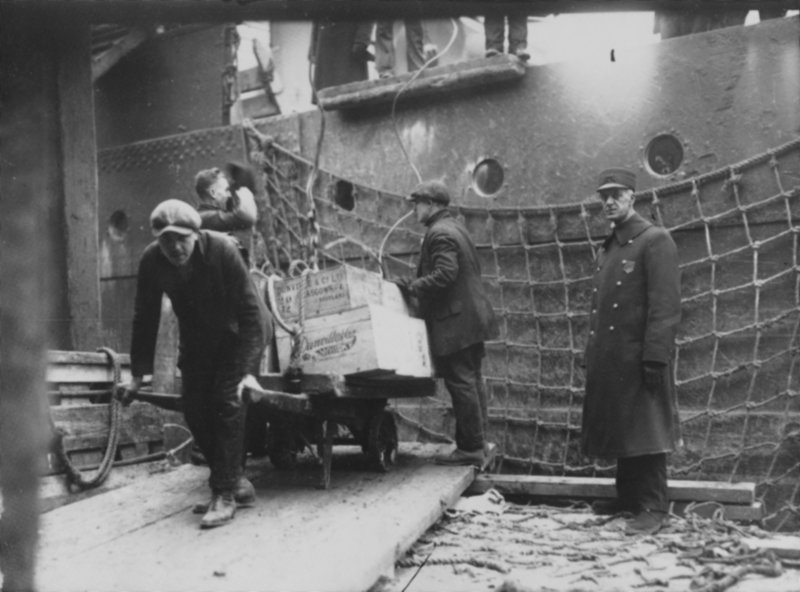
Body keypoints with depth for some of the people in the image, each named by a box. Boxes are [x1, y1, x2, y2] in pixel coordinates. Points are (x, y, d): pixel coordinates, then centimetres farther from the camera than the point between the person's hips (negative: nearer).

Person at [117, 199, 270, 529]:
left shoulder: (222, 250, -30)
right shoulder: (151, 261, -18)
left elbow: (251, 311, -29)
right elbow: (145, 319, -7)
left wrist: (248, 370, -34)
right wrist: (138, 375, -7)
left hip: (238, 334, -5)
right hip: (197, 340, 5)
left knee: (228, 401, -16)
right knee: (193, 408, -1)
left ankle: (224, 493, -6)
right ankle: (236, 481, 14)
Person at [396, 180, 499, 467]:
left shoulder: (439, 233, -14)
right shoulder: (455, 228, 18)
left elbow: (445, 274, -26)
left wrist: (413, 287, -17)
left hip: (455, 322, -11)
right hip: (472, 318, 11)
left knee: (461, 384, -6)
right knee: (472, 380, 14)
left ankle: (471, 448, 0)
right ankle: (477, 442, 22)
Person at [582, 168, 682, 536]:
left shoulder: (655, 241, -9)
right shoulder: (607, 247, 17)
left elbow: (665, 306, -16)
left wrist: (654, 357, -21)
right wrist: (593, 353, 14)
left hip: (638, 358, -8)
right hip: (609, 359, 8)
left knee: (645, 432, -1)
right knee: (619, 429, 15)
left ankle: (652, 508, 8)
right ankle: (627, 496, 28)